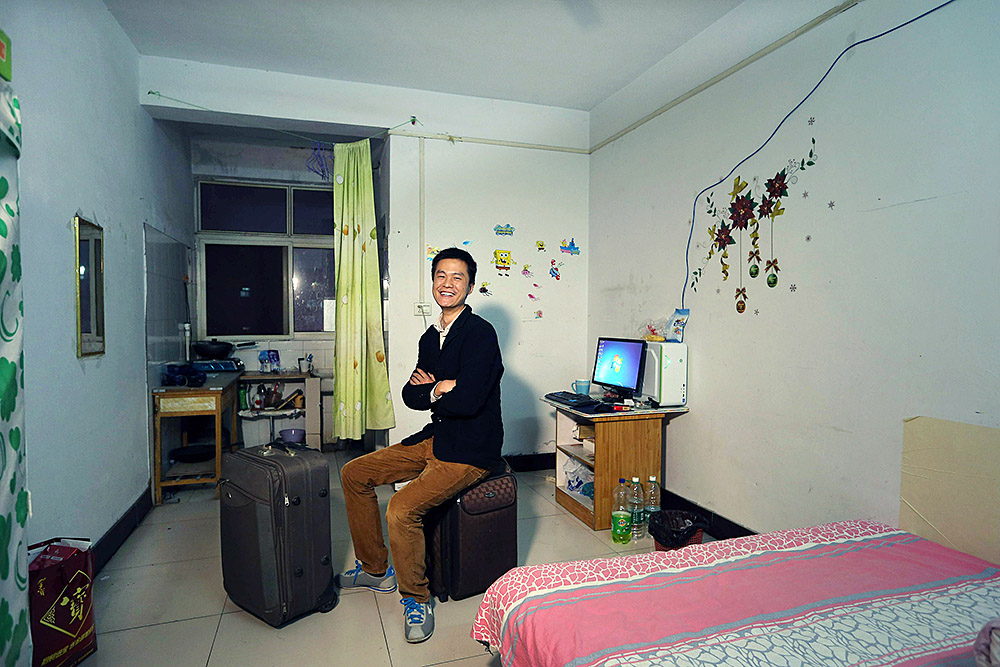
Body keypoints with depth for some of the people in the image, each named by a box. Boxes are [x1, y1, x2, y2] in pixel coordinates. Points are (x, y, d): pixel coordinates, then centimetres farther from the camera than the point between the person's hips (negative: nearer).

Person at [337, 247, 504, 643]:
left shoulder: (480, 333, -17)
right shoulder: (431, 336, 10)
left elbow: (467, 401, -27)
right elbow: (409, 395, 9)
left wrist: (430, 390, -8)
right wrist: (441, 389, -12)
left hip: (471, 451, -9)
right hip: (435, 438, 9)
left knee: (401, 511, -25)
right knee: (354, 474, 9)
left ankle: (416, 598, 3)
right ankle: (375, 569, 24)